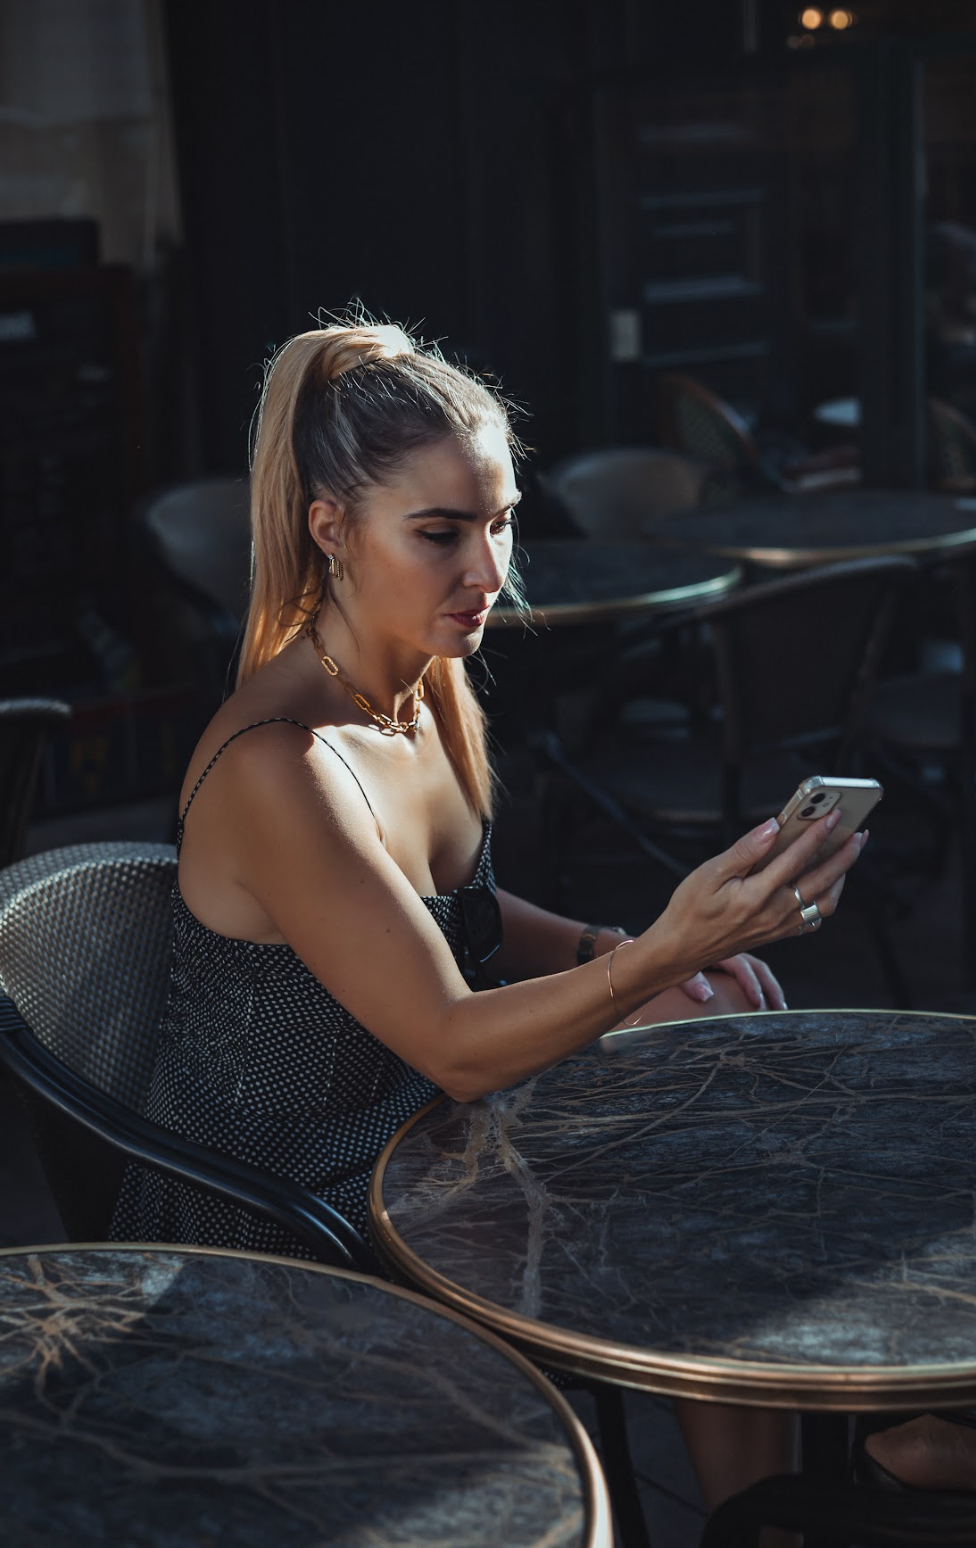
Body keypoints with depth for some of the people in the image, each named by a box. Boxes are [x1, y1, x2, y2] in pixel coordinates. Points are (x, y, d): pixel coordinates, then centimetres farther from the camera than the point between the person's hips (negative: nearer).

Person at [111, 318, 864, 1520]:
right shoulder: (273, 767, -29)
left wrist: (611, 955, -3)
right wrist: (667, 951, -39)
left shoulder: (430, 687, -2)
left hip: (413, 1135, 8)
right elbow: (454, 1045, -27)